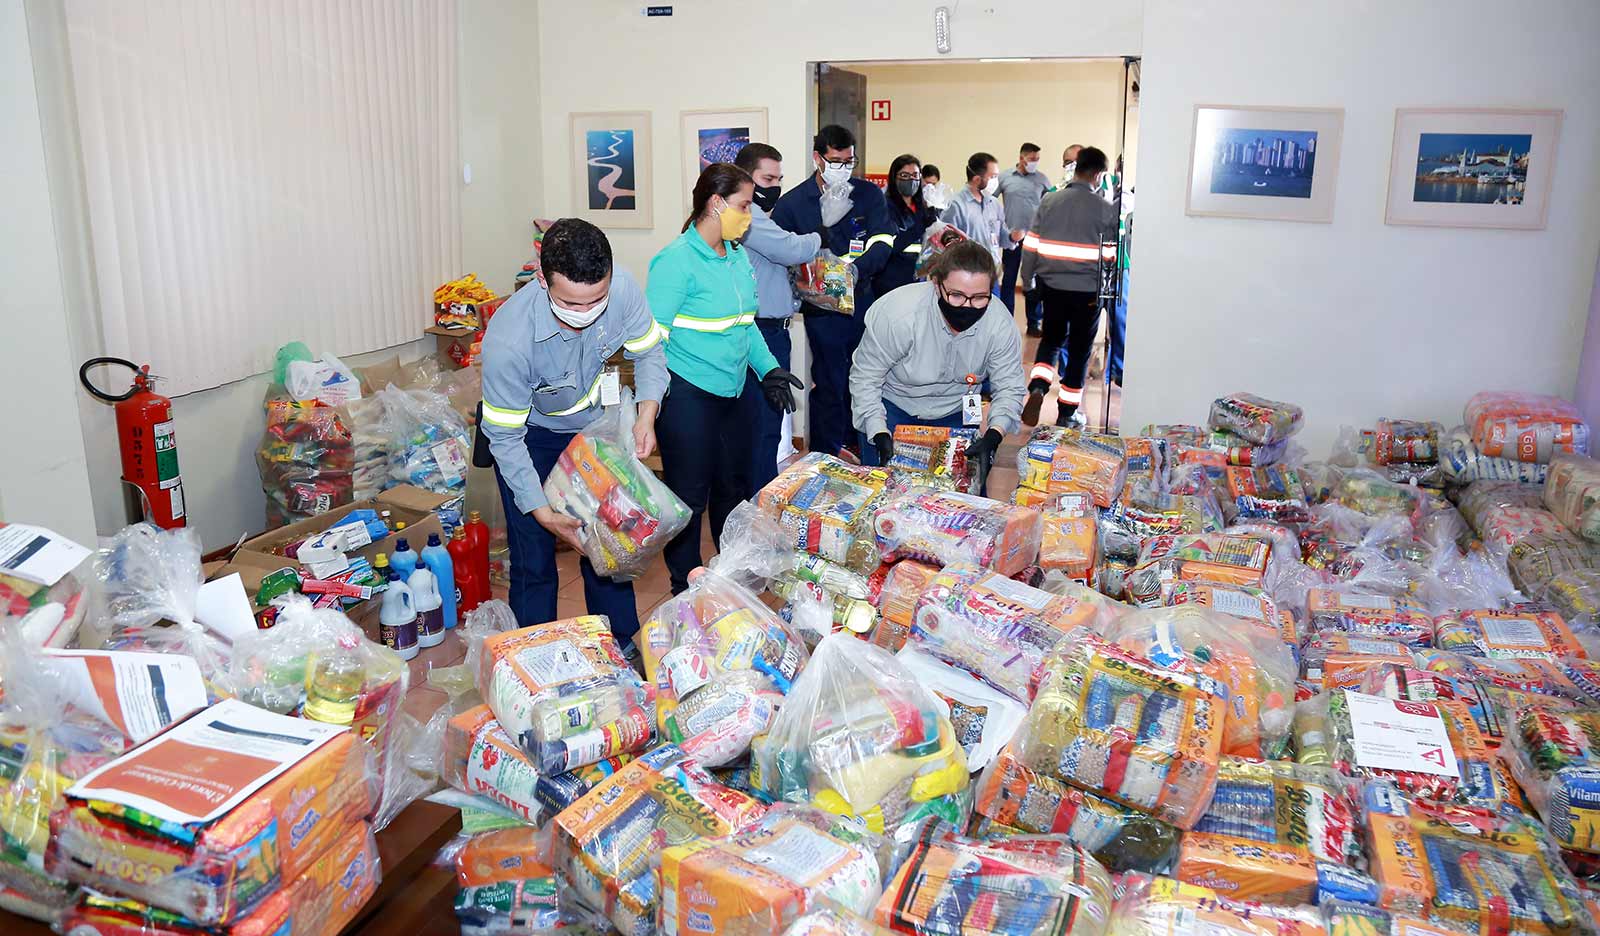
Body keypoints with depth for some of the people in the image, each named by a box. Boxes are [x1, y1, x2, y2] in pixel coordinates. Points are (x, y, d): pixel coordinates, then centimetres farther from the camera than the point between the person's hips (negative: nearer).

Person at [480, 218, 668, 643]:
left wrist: (646, 414, -23)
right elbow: (505, 437, -26)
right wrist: (542, 511, -29)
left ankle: (620, 650, 29)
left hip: (592, 423, 4)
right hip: (529, 432, -4)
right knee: (534, 561, -4)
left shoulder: (622, 289, -29)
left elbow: (649, 352, -8)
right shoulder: (508, 340, -38)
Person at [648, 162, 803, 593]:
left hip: (730, 394, 8)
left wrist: (769, 368, 7)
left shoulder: (738, 257, 10)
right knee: (689, 497, 3)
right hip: (687, 396, -8)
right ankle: (686, 592, 19)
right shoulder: (677, 260, -14)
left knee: (734, 489, 19)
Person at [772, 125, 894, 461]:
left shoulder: (870, 194, 4)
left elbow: (883, 244, -7)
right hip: (822, 308, -3)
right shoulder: (792, 203, -3)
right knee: (829, 386, 0)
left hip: (863, 299, 3)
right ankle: (827, 459, 14)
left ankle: (856, 449, 33)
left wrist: (855, 268, -26)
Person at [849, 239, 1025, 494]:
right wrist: (880, 435, -32)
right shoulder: (897, 313, -32)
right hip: (892, 403, -3)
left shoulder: (1000, 323, -23)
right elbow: (864, 379, -22)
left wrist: (992, 437, -32)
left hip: (953, 412, 3)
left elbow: (1009, 389, -14)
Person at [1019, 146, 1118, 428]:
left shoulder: (1048, 201, -1)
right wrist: (1105, 290, 12)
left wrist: (1028, 279, 14)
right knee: (1079, 350, 11)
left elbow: (1030, 246, 2)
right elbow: (1109, 256, -4)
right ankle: (1066, 413, 17)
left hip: (1052, 286, 3)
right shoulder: (1105, 209, -9)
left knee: (1051, 339, 22)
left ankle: (1037, 388, -2)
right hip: (1088, 291, -3)